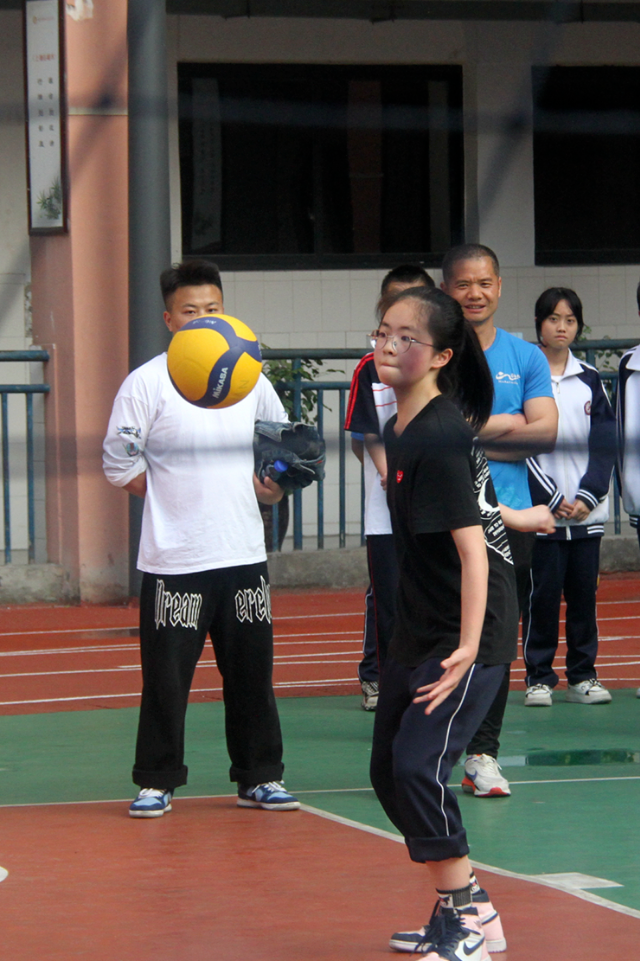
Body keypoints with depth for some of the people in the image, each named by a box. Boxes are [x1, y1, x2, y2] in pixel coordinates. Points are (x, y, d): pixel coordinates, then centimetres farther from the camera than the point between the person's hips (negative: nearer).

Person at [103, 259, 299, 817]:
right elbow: (120, 464, -5)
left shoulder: (251, 379, 9)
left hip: (244, 555, 4)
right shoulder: (147, 383, -4)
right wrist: (177, 496, -1)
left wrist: (272, 487, 6)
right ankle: (157, 782, 8)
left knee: (253, 672, 7)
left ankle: (261, 777, 17)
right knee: (166, 676, -3)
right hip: (174, 561, -4)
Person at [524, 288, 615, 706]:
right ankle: (539, 678, 4)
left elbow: (606, 444, 7)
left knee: (584, 592, 4)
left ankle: (583, 677, 11)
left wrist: (587, 497, -6)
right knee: (543, 593, -4)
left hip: (587, 511, 3)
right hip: (539, 510, -3)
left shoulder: (590, 380, 11)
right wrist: (553, 499, -10)